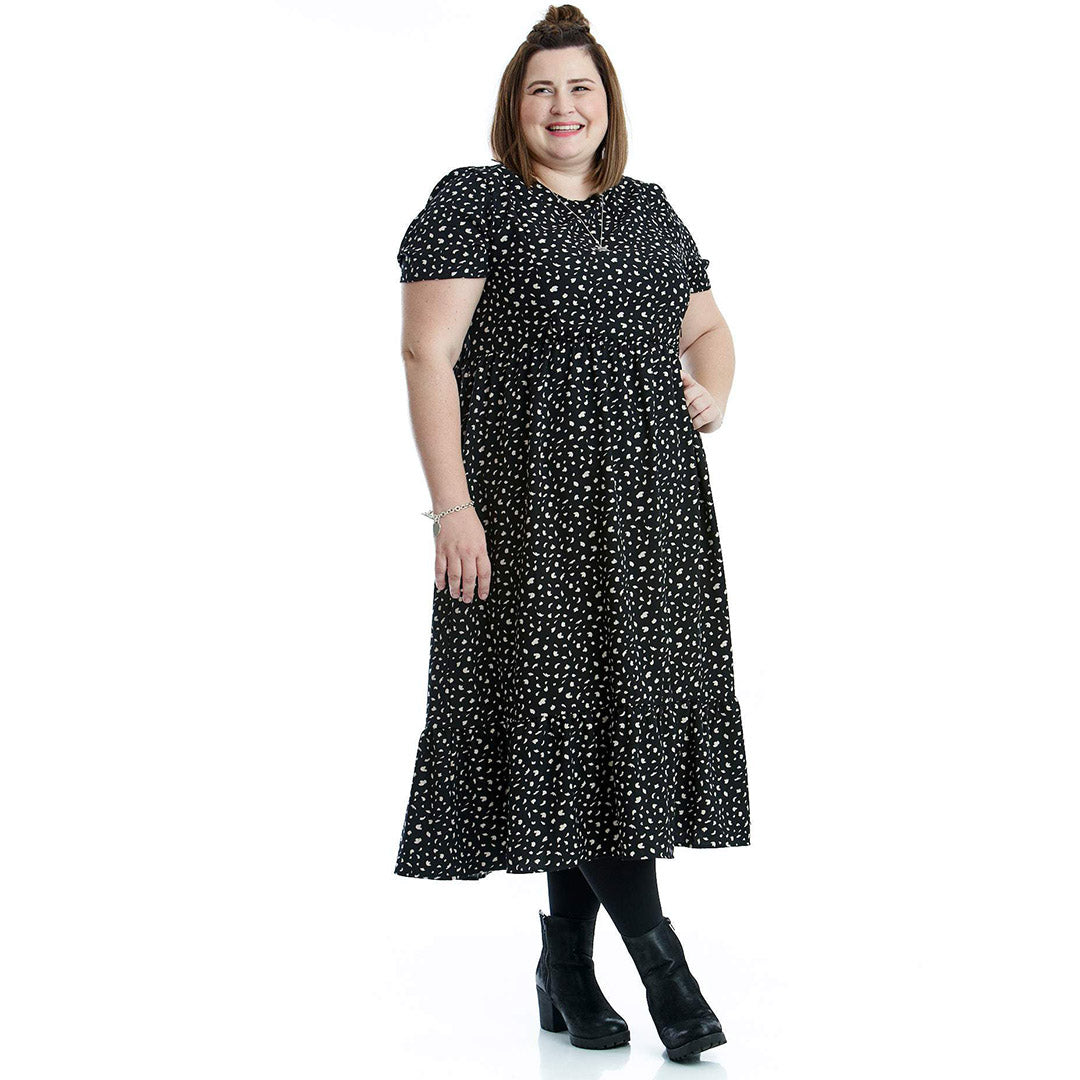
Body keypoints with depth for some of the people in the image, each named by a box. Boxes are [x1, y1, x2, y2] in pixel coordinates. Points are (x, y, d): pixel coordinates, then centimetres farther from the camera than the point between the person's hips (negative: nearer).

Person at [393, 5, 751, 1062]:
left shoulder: (647, 207, 17)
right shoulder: (473, 201, 0)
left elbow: (707, 327, 28)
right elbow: (428, 354, -7)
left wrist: (711, 391, 4)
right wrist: (453, 506, -16)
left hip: (650, 503, 6)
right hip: (535, 499, -5)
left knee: (623, 708, 4)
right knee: (572, 704, -9)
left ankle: (566, 966, 14)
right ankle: (656, 953, -4)